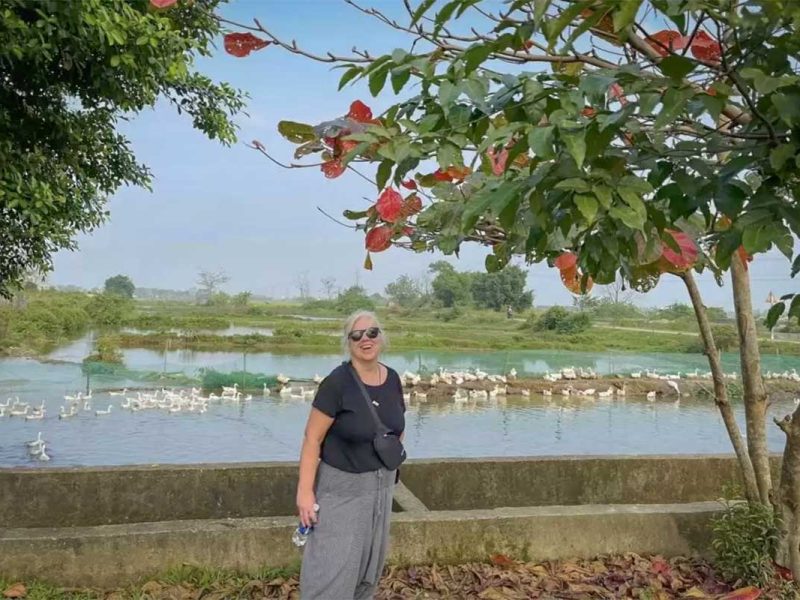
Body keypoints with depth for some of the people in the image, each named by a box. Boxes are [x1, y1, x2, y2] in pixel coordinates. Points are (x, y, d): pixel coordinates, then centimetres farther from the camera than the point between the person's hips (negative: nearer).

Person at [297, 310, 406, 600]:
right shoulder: (337, 382, -19)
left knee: (370, 560, 18)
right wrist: (305, 490, -21)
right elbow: (312, 438, -18)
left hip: (381, 482, 6)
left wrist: (391, 462, 11)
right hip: (342, 485, -6)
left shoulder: (392, 379, -1)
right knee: (332, 566, -4)